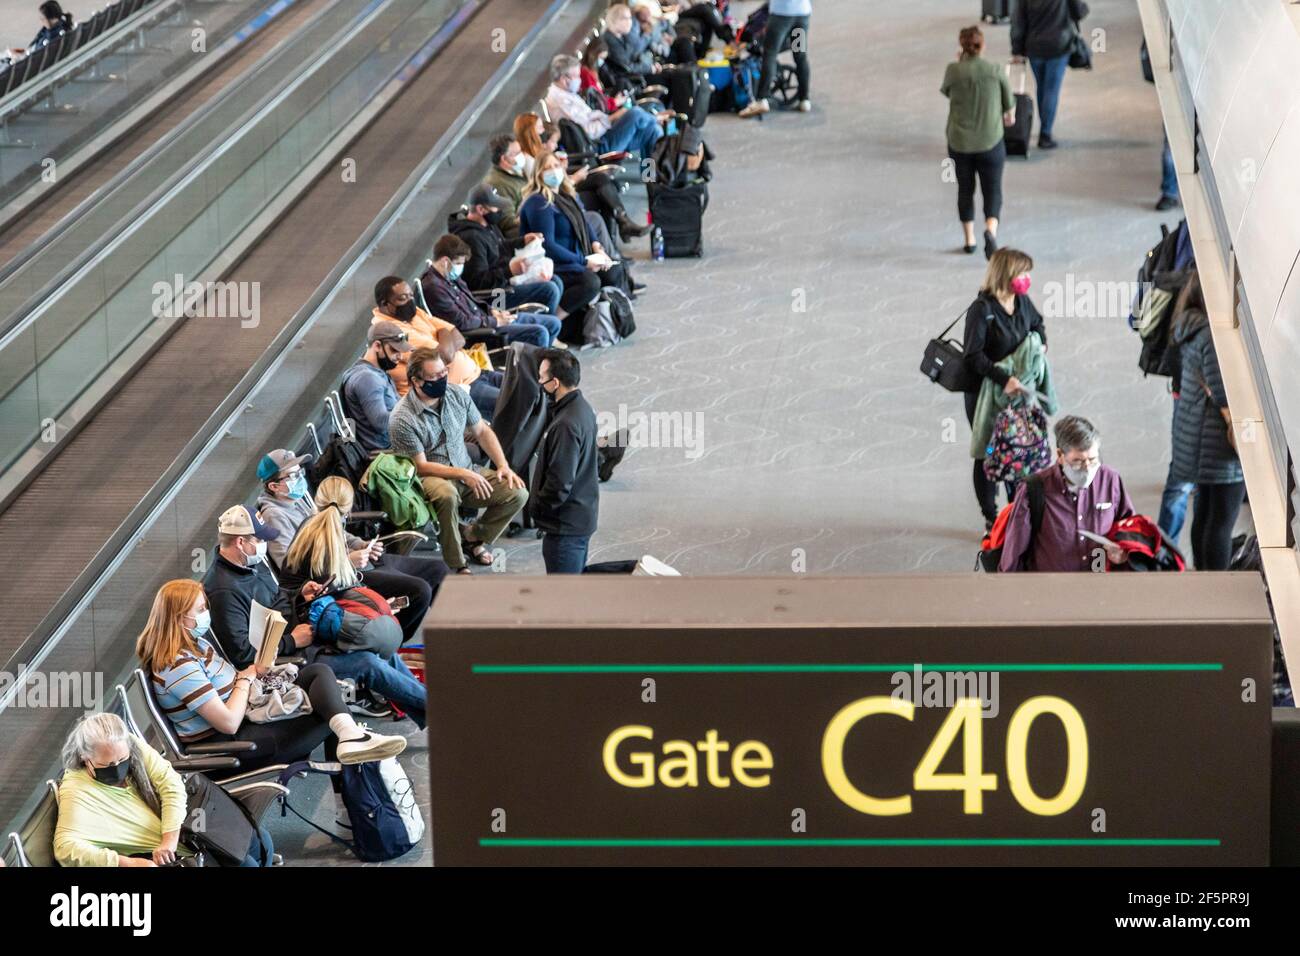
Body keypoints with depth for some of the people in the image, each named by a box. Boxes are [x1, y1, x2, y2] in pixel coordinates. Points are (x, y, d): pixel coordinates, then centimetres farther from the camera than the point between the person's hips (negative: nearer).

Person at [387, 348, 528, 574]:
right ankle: (456, 566, -26)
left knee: (517, 493, -13)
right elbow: (421, 466, -17)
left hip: (467, 474, 6)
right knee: (446, 495, -42)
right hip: (429, 478, -6)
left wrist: (503, 465, -1)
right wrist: (463, 474, -25)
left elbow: (482, 431, 12)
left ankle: (473, 538, 9)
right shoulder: (402, 419, -18)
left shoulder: (456, 396, 1)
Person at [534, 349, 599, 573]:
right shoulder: (583, 408, 4)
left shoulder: (566, 425, -27)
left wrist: (539, 510, -10)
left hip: (566, 523, -10)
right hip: (583, 513, 10)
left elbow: (559, 483, -25)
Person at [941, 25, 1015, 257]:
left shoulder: (954, 71, -11)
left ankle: (969, 240, 26)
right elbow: (1009, 104, 3)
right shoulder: (996, 71, -9)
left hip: (959, 143, 1)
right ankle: (991, 229, -20)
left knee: (965, 189, 18)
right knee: (993, 191, 7)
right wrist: (1009, 116, 25)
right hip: (991, 142, -1)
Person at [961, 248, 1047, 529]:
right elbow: (973, 356, -25)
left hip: (1016, 390, 6)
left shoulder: (1022, 302, 0)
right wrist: (1003, 379, -34)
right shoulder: (982, 309, -21)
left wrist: (1041, 343, 1)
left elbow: (1037, 323, 22)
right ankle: (991, 517, 20)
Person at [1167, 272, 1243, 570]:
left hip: (1196, 435, 10)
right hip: (1219, 441, -10)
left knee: (1204, 512, 19)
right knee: (1222, 520, -3)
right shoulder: (1215, 336, -22)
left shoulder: (1191, 328, 8)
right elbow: (1223, 396, -21)